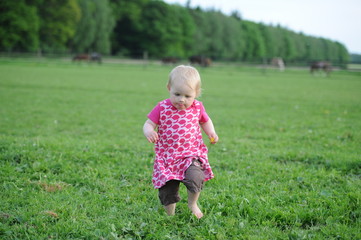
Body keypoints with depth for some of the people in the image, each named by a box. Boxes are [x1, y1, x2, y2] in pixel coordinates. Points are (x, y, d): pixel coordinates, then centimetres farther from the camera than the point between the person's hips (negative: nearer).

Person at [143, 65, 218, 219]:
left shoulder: (197, 108, 1)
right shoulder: (162, 108, -5)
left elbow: (205, 121, 20)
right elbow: (149, 124, -3)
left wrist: (211, 133, 1)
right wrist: (148, 131, -27)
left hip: (192, 155, 0)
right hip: (167, 158, 0)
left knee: (195, 177, -27)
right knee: (167, 191, 2)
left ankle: (193, 204, 2)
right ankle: (170, 215, 29)